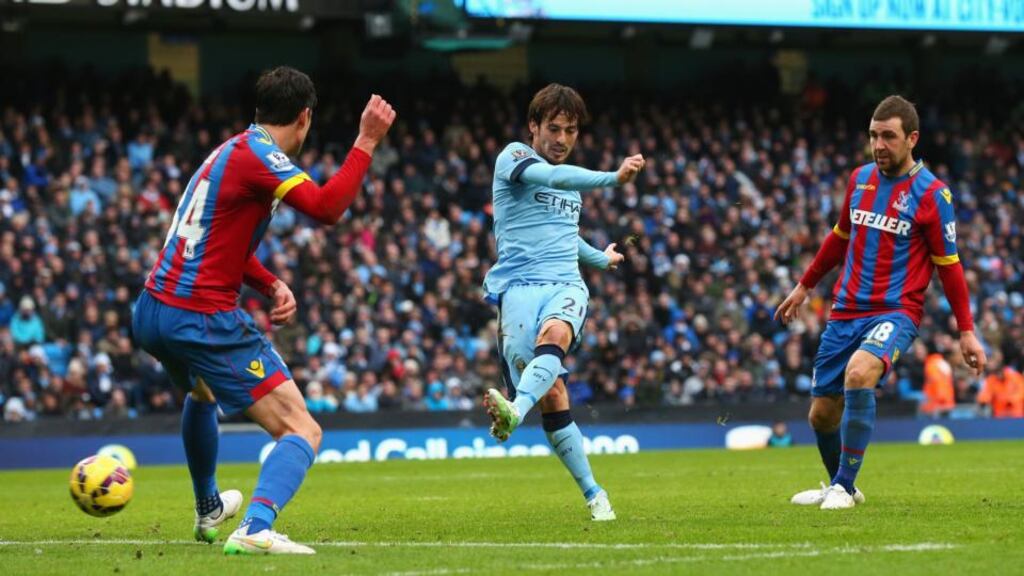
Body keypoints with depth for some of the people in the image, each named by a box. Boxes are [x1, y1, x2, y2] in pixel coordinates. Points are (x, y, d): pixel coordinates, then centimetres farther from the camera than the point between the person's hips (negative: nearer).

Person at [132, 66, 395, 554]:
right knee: (302, 432, -11)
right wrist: (366, 142, -19)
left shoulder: (234, 150, 18)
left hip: (152, 311, 9)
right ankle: (256, 528, -34)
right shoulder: (258, 155, -11)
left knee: (203, 393, 41)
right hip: (204, 321, -9)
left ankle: (208, 511, 56)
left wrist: (271, 285, 11)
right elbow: (326, 208, -24)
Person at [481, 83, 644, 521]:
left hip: (566, 286, 4)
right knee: (551, 396, -15)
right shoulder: (513, 157, 4)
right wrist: (614, 177, -31)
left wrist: (600, 258, 59)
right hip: (519, 285, -4)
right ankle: (593, 495, -5)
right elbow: (552, 177, -18)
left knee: (553, 335, -34)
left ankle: (514, 412, -60)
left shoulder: (572, 181, 23)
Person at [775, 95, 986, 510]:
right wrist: (805, 286, 30)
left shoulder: (931, 194, -8)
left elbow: (948, 266, -3)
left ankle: (843, 487, -22)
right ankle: (839, 486, 36)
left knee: (859, 373, -34)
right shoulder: (860, 179, 8)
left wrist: (966, 331, -5)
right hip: (845, 312, 6)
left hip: (895, 313, -6)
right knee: (821, 413, 7)